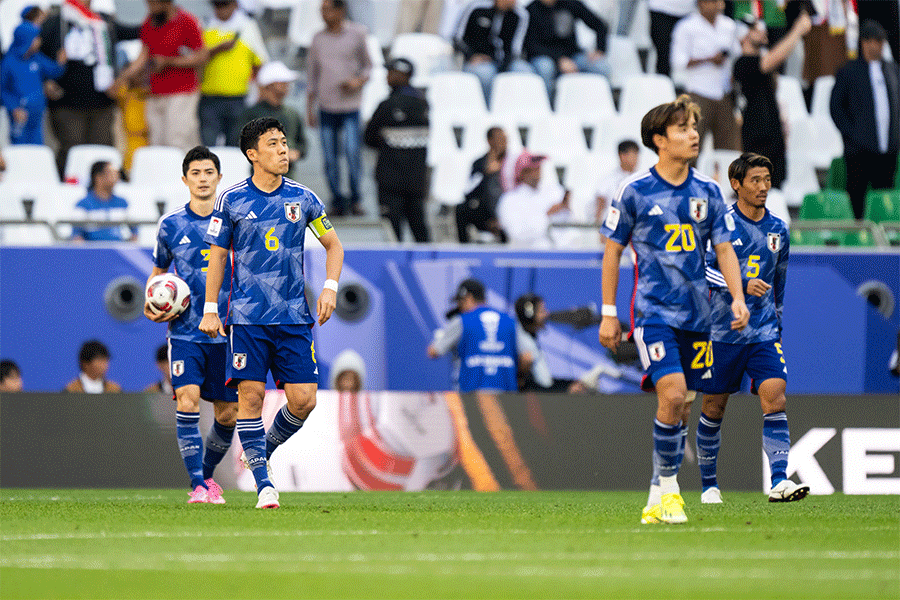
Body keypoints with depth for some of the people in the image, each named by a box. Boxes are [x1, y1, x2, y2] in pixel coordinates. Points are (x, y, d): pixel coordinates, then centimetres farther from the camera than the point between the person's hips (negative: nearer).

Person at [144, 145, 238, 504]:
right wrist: (152, 305, 0)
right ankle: (197, 486, -15)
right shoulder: (171, 225, 3)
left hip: (225, 332, 1)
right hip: (184, 330, -1)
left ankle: (207, 474, 29)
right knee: (187, 402, -18)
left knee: (227, 414, 5)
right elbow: (159, 270, 17)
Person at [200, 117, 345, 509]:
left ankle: (265, 450, 22)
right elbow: (217, 255, 7)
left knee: (303, 399, -5)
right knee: (251, 395, -8)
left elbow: (333, 245, 16)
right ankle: (263, 482, -1)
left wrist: (330, 288, 1)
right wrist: (210, 310, 3)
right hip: (248, 315, -2)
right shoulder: (231, 201, 0)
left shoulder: (303, 198, 5)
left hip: (294, 315, 2)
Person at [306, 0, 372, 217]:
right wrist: (309, 108, 12)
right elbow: (311, 74, 15)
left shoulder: (356, 34, 1)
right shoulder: (318, 38, 9)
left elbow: (368, 66, 10)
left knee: (353, 154, -12)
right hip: (326, 107, 3)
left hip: (350, 105, -3)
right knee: (330, 159, 0)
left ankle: (355, 200, 2)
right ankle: (337, 201, 10)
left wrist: (358, 81, -12)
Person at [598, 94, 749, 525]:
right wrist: (609, 314, 1)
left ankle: (657, 500, 18)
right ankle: (668, 488, -8)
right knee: (672, 395, -21)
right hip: (653, 311, -4)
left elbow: (724, 249, 10)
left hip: (695, 313, 4)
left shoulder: (708, 192, 6)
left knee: (680, 408, 7)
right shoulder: (635, 191, -4)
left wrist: (738, 298, -5)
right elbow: (612, 251, 3)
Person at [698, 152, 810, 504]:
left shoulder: (778, 230, 10)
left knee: (775, 397, -16)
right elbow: (706, 269, -16)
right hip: (723, 330, -3)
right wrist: (744, 284, -29)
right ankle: (709, 485, 22)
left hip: (764, 333, 3)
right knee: (714, 406, 6)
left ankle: (779, 481, -23)